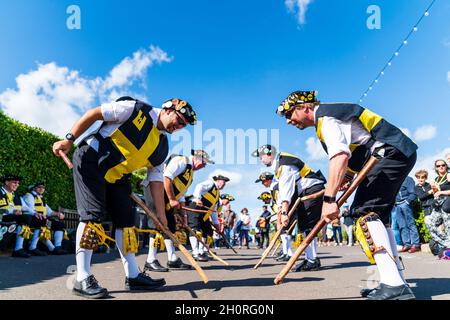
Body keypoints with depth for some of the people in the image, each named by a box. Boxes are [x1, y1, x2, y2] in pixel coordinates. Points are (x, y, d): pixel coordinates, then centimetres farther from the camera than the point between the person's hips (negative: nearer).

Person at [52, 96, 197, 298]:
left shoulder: (162, 147, 6)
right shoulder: (137, 109, -12)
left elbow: (156, 179, 6)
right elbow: (94, 113, -10)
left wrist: (160, 213, 0)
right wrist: (69, 139, -14)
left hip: (117, 176, 7)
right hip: (90, 160, -7)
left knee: (126, 219, 2)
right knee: (93, 214, -15)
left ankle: (133, 276, 9)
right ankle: (82, 279, -7)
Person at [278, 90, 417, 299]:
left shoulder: (326, 117, -14)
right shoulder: (327, 116, 18)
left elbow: (340, 156, -31)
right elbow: (350, 154, 22)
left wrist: (329, 199, -34)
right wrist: (346, 177, 4)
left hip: (391, 153, -11)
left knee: (365, 211, -19)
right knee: (377, 217, 9)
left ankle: (393, 284, -24)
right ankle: (398, 284, 11)